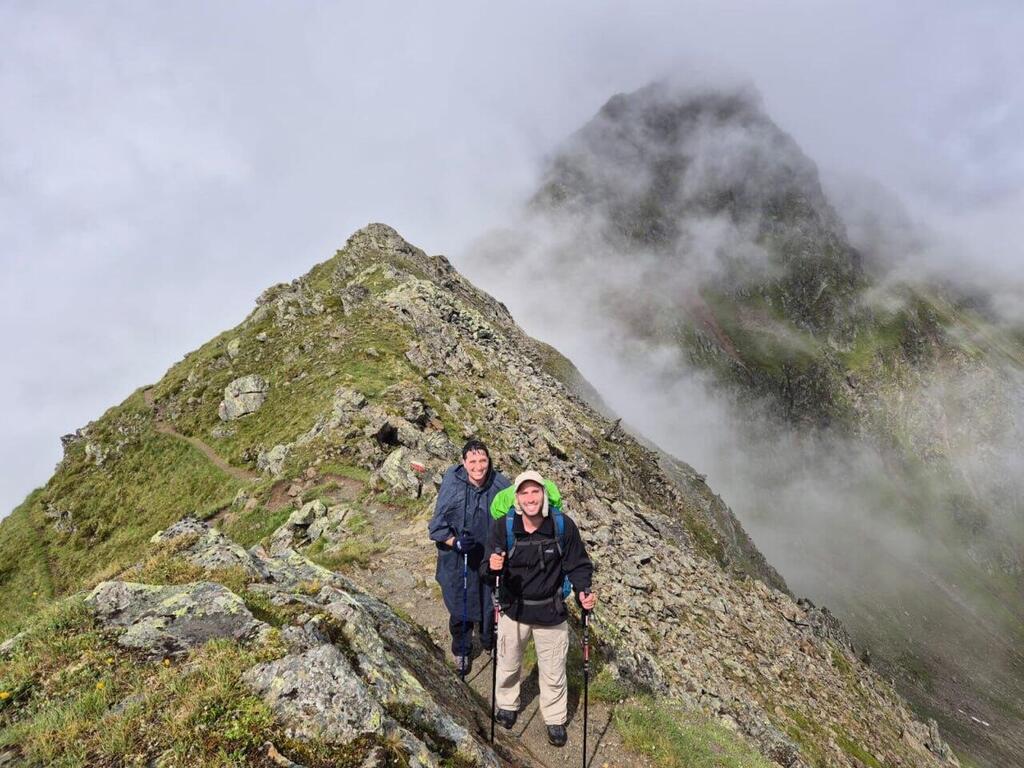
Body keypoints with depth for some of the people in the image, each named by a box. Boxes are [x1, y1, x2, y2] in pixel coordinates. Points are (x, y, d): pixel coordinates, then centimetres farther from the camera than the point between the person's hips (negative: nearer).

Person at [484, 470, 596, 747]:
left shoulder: (563, 525, -18)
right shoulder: (503, 526, -17)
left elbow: (577, 564, -7)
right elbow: (489, 569, -13)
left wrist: (583, 591, -24)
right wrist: (493, 567, -37)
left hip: (551, 611, -1)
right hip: (514, 609, 1)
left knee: (553, 672, 16)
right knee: (508, 665, 23)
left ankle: (555, 718, 40)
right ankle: (507, 704, 51)